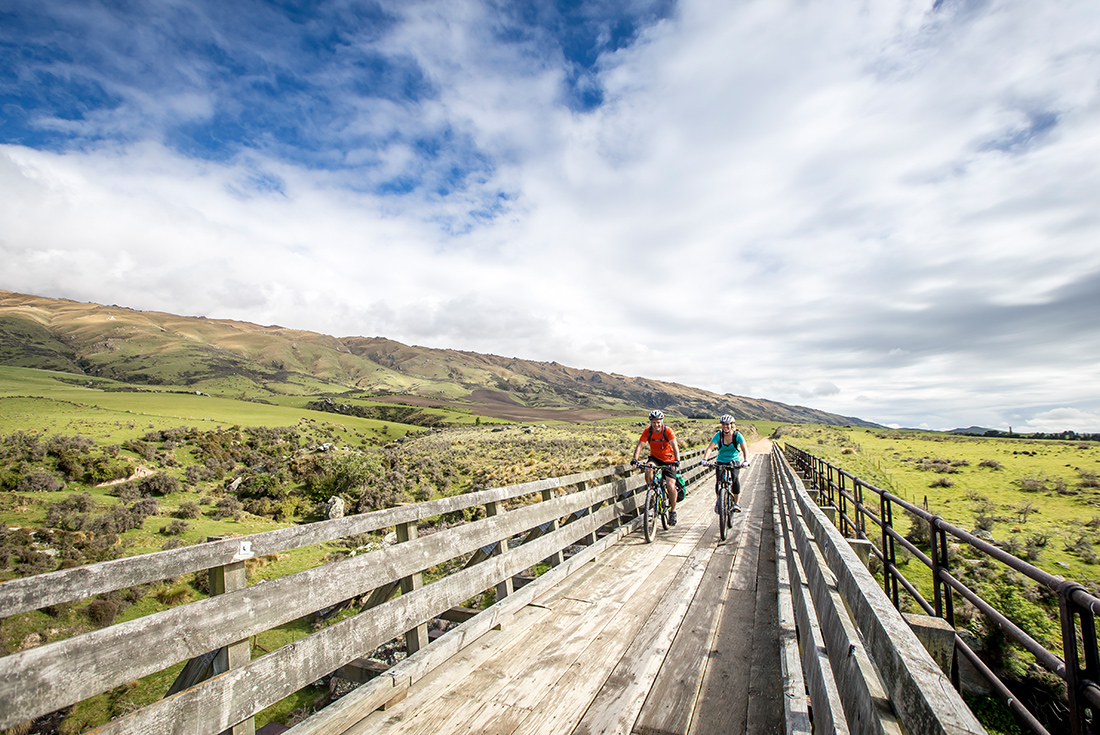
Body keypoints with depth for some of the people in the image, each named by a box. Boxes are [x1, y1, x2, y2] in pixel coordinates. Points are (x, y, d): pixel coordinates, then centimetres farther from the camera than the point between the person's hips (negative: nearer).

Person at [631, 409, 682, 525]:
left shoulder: (667, 431, -20)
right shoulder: (648, 431, -14)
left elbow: (675, 446, -29)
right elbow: (639, 445, -20)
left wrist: (677, 460, -45)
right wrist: (635, 459, -36)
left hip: (668, 460, -2)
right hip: (655, 457, 2)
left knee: (671, 486, -11)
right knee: (648, 470, -31)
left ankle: (673, 511, 12)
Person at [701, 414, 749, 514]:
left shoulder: (737, 435, -13)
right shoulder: (719, 435, -13)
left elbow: (744, 449, -23)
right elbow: (710, 448, -23)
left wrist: (746, 460, -42)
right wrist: (705, 459, -39)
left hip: (734, 461, -1)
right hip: (720, 461, 1)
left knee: (735, 479, -24)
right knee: (718, 480, -16)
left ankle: (736, 502, -7)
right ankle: (718, 501, 10)